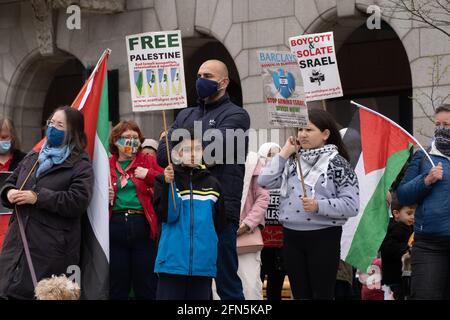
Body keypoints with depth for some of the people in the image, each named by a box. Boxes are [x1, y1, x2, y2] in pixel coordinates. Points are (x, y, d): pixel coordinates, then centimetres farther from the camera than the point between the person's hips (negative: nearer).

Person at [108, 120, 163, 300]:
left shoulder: (148, 161, 8)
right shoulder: (107, 165, 12)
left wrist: (149, 175, -12)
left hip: (142, 226, -2)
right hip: (115, 226, 2)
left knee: (146, 286, 1)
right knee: (117, 287, 8)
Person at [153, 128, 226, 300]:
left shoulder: (212, 184, 11)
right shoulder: (165, 179, 3)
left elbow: (220, 222, 16)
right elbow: (167, 215, -10)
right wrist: (168, 184, -18)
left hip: (203, 260, 3)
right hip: (173, 258, -3)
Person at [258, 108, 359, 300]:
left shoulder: (337, 163, -5)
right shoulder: (292, 161, 12)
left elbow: (352, 205, -12)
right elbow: (265, 182, 0)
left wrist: (318, 206, -23)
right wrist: (284, 153, 1)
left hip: (323, 237, -5)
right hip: (292, 237, 6)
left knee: (322, 295, -2)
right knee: (300, 295, 10)